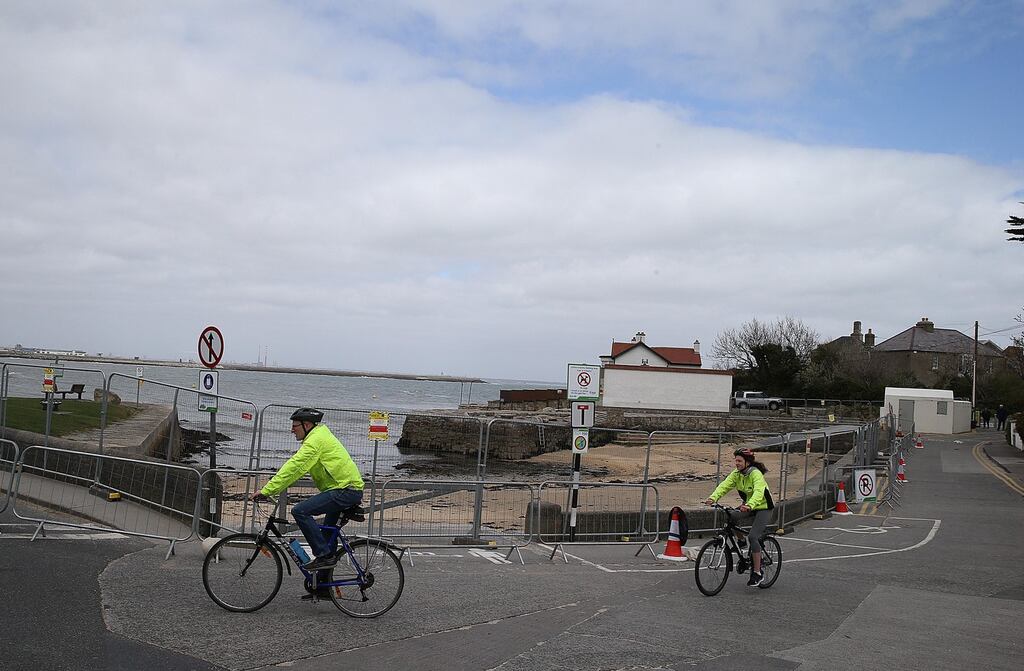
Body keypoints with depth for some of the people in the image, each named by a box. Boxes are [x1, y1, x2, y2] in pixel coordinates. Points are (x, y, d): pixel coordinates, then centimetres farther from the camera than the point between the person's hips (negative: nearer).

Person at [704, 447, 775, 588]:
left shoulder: (756, 474, -25)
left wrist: (749, 505, -60)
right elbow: (724, 485, -18)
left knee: (753, 537, -21)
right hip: (749, 506, 7)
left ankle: (757, 573, -12)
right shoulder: (736, 474, -5)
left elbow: (758, 492, -41)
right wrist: (713, 497, -37)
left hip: (764, 508, -7)